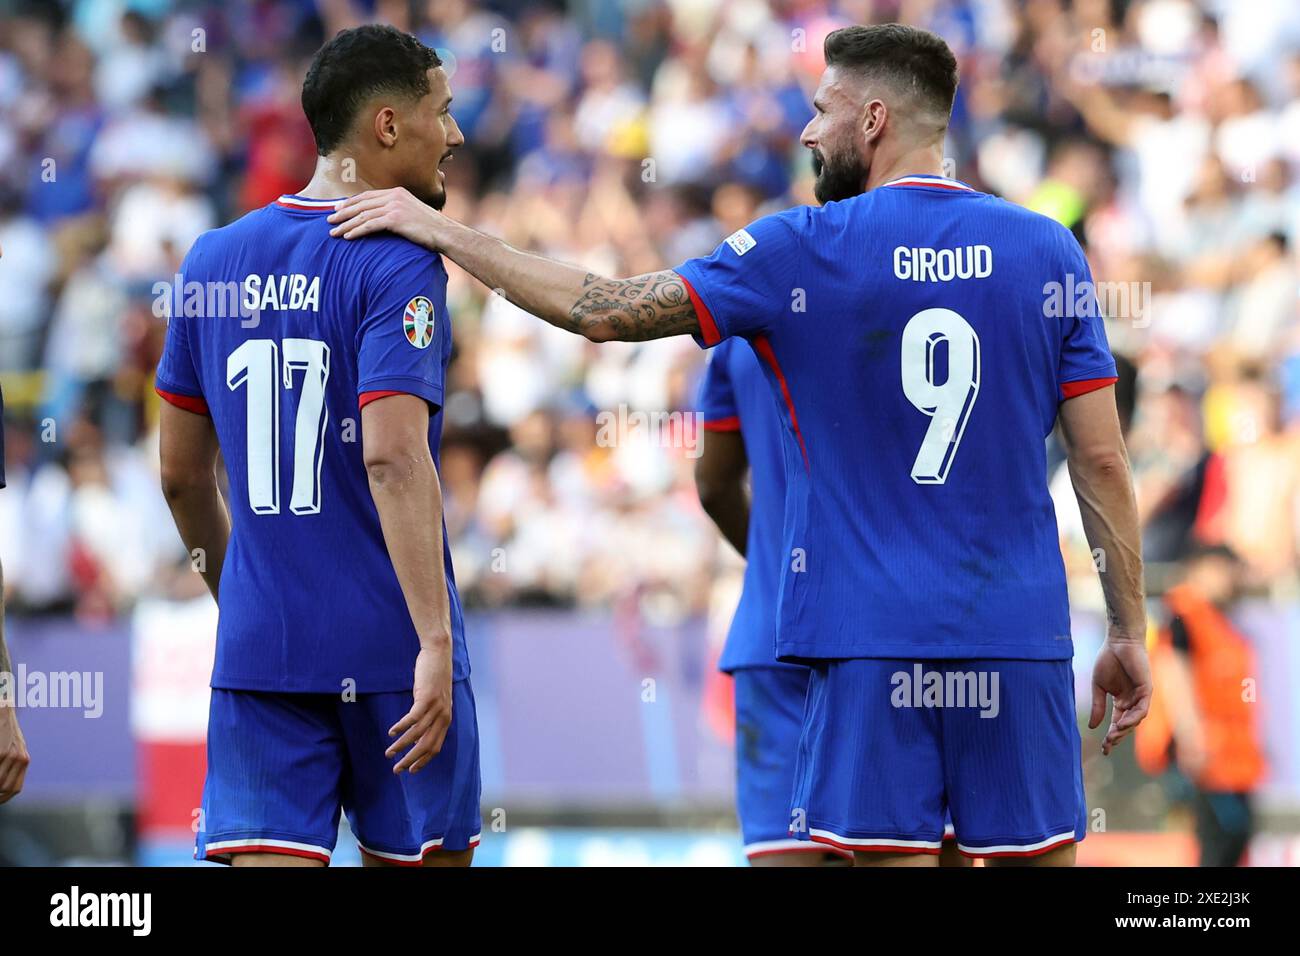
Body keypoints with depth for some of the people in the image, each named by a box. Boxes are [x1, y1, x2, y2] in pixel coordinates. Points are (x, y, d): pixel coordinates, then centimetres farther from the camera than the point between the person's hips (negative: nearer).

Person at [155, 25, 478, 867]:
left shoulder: (214, 258, 10)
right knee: (427, 856, 11)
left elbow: (181, 475, 16)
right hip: (390, 646, -4)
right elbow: (393, 457, -22)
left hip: (258, 642, 4)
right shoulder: (398, 266, -9)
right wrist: (436, 641, -26)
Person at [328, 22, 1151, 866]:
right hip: (1018, 638, 2)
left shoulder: (801, 252, -3)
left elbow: (605, 310, -1)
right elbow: (1102, 459, 3)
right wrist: (1130, 630, 10)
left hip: (870, 637, -2)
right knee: (1037, 853, 6)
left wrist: (441, 231, 8)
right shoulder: (1050, 251, 4)